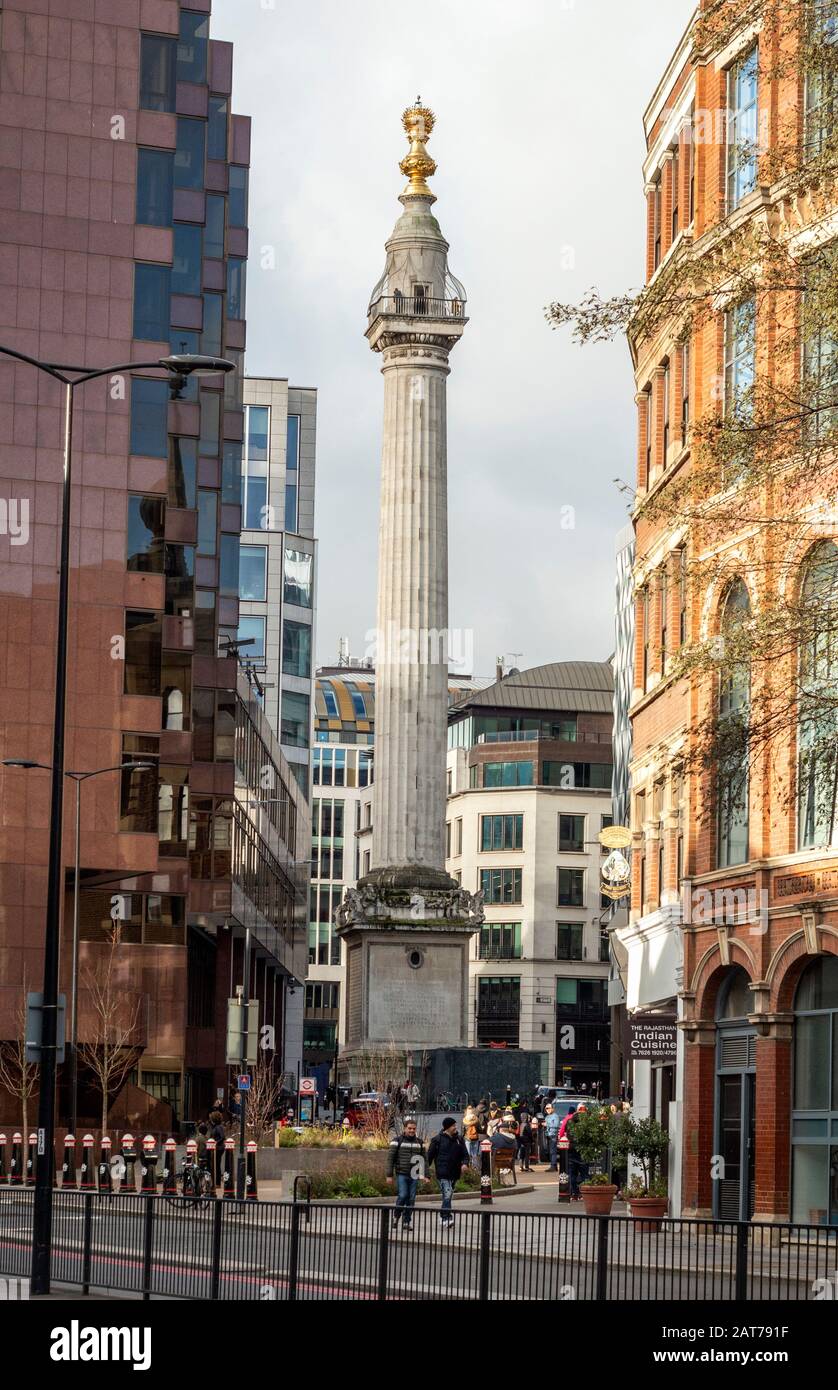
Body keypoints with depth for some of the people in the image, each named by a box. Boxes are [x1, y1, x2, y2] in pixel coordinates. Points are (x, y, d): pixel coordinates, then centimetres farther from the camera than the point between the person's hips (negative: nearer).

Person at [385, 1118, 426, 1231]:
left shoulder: (419, 1142, 11)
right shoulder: (397, 1141, -1)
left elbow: (424, 1160, 14)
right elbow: (390, 1158, -2)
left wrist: (425, 1174, 5)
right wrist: (389, 1175, -7)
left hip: (414, 1175, 4)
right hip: (401, 1174, -4)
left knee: (411, 1199, 2)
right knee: (402, 1195, -14)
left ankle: (406, 1222, 10)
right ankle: (396, 1216, 8)